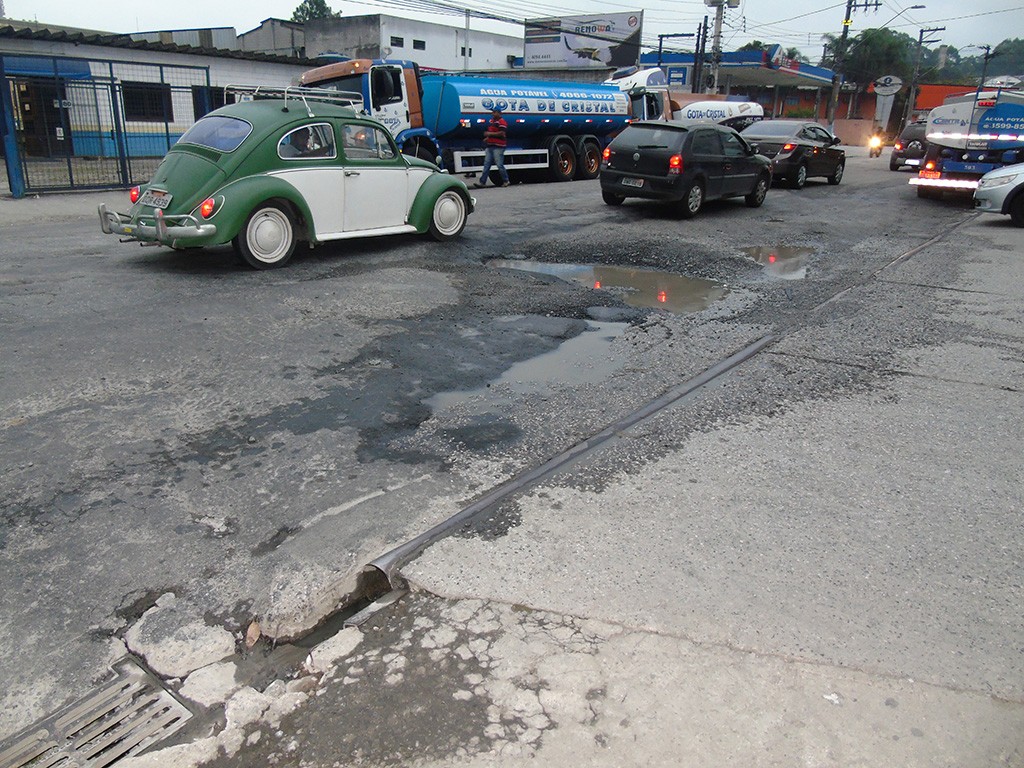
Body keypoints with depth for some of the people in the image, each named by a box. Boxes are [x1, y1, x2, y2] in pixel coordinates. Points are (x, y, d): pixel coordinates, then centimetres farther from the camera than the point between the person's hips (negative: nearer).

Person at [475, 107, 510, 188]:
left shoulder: (501, 122, -8)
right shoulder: (491, 121, 20)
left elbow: (502, 133, -19)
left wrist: (490, 134, -17)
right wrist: (487, 138, 14)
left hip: (498, 147, -9)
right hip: (490, 146, 9)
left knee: (499, 164, -7)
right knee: (486, 164, 4)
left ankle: (506, 181, 7)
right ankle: (482, 182, 2)